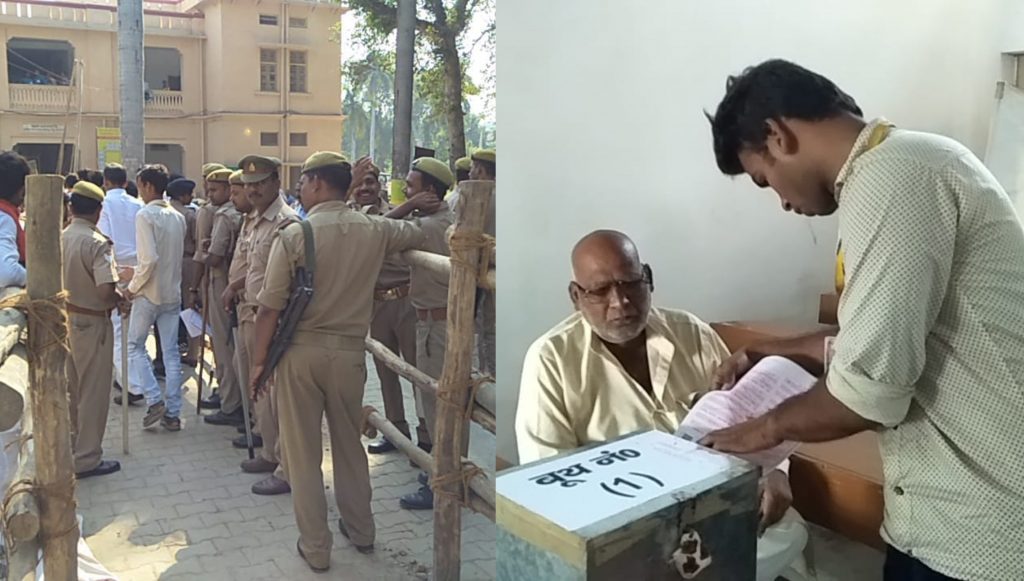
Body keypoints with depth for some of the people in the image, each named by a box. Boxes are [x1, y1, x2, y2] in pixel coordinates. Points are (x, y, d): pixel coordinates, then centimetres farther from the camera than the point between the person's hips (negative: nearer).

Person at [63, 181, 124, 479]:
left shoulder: (59, 238, 0)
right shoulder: (98, 243, -20)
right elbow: (106, 291, -28)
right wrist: (121, 298, -8)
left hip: (64, 318, 7)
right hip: (91, 323, -7)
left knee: (71, 387, 21)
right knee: (93, 391, 4)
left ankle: (70, 446, 36)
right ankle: (86, 459, 11)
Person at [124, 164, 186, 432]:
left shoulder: (145, 215, -13)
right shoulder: (178, 217, 7)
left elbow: (149, 258, -22)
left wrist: (133, 287, -8)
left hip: (149, 293, -6)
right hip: (173, 292, 6)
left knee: (135, 346, 11)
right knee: (171, 351, 7)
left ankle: (154, 400, 1)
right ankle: (173, 413, 10)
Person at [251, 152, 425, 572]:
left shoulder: (294, 235, -12)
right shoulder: (373, 230, -2)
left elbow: (270, 307, -12)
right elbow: (416, 234, 19)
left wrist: (258, 360, 0)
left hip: (301, 351, -3)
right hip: (349, 351, 3)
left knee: (303, 452, 9)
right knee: (349, 444, 20)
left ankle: (315, 548, 19)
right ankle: (360, 530, 34)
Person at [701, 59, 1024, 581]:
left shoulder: (889, 179, -21)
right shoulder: (907, 164, 12)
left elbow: (871, 385, -25)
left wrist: (769, 427, -8)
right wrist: (774, 355, 18)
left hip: (978, 519, -9)